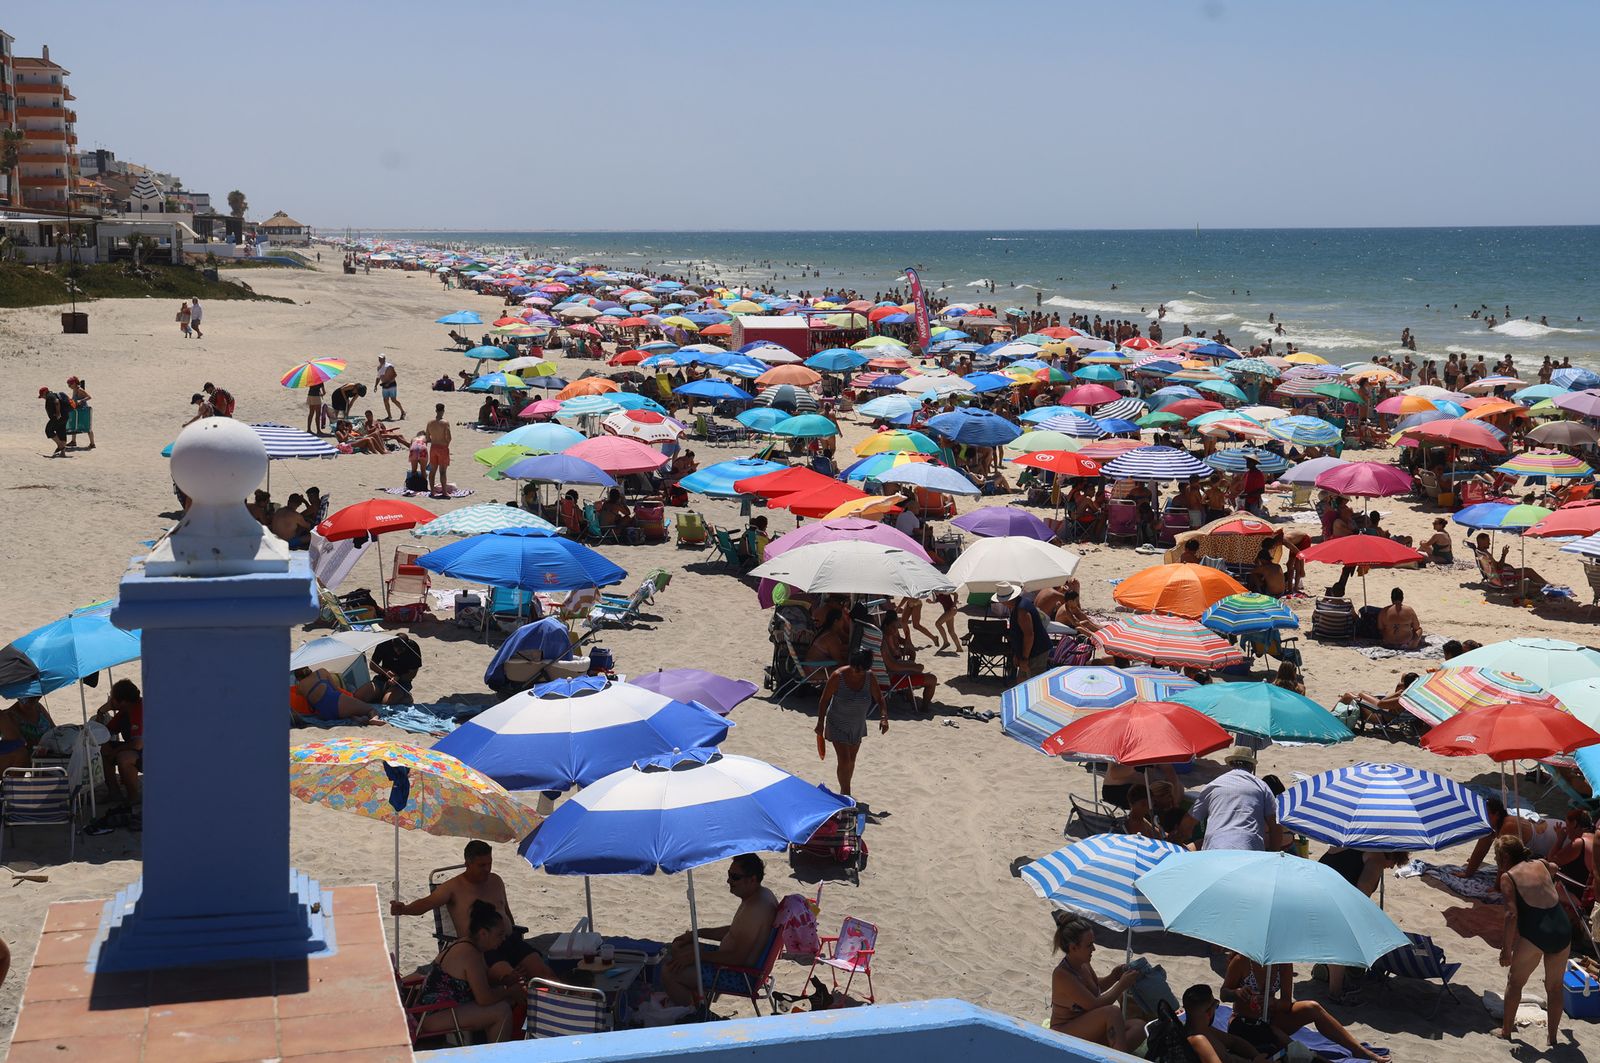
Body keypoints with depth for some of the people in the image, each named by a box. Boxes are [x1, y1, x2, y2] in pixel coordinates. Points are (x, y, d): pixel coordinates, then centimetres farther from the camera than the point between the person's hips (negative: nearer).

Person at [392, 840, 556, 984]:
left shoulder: (496, 881, 16)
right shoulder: (454, 887, -2)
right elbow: (427, 903, -17)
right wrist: (404, 909, -35)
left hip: (509, 942, 6)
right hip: (481, 950, -6)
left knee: (545, 972, -11)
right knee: (509, 977, -33)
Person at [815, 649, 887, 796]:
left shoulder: (870, 678, -12)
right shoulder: (838, 676, -22)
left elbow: (880, 699, -3)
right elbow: (824, 700, -12)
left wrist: (883, 717, -20)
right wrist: (820, 723, -9)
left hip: (857, 726, 5)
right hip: (838, 726, -4)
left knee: (851, 760, 15)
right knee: (844, 760, -13)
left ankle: (844, 792, 33)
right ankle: (846, 795, -4)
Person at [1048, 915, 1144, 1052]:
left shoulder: (1084, 964, 1)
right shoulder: (1061, 975, -25)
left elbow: (1097, 987, 22)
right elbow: (1095, 1005, -25)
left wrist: (1113, 977, 1)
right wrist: (1122, 985, -18)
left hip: (1086, 1028, 9)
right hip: (1065, 1035, -9)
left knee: (1137, 1029, -9)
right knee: (1112, 1012, -31)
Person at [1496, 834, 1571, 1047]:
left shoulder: (1508, 877, 2)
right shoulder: (1541, 865, 18)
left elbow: (1512, 913, -8)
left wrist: (1506, 948, -6)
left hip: (1535, 932, -5)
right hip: (1563, 928, 5)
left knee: (1515, 982, 16)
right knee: (1554, 987, 20)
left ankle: (1506, 1031, 23)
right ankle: (1552, 1037, 26)